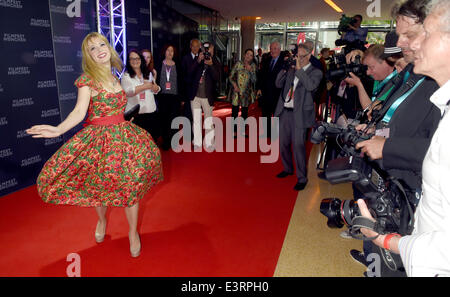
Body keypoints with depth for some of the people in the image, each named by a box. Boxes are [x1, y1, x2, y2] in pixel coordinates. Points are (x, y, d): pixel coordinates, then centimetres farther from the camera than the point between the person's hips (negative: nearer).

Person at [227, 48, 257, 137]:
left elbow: (254, 80, -6)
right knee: (234, 111, -3)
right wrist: (234, 85, -12)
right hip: (236, 92, -1)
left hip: (246, 93, 1)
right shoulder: (238, 64, 1)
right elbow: (231, 76, 3)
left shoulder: (253, 66, 2)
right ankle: (234, 131, 7)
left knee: (245, 112, 10)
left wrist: (250, 70, -18)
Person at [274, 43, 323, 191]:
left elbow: (311, 86, -20)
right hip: (285, 112, 6)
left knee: (298, 145, -9)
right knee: (283, 143, 15)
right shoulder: (291, 70, 14)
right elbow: (278, 84, 11)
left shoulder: (315, 72, -1)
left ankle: (302, 178, 2)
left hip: (300, 114, -6)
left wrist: (299, 69, -16)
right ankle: (288, 169, 36)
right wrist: (284, 69, -2)